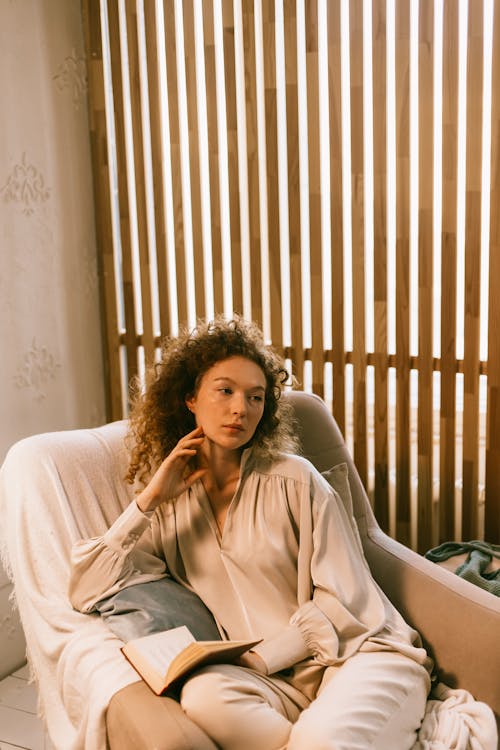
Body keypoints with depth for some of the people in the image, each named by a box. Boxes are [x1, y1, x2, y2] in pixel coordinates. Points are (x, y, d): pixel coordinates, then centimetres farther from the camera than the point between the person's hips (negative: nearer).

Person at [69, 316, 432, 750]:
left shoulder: (293, 480, -2)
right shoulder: (170, 509, 9)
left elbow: (343, 601, -4)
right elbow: (85, 591, 0)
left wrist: (260, 659, -12)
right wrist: (149, 498, -4)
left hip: (360, 653, -3)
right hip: (281, 682, 4)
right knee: (204, 693, -30)